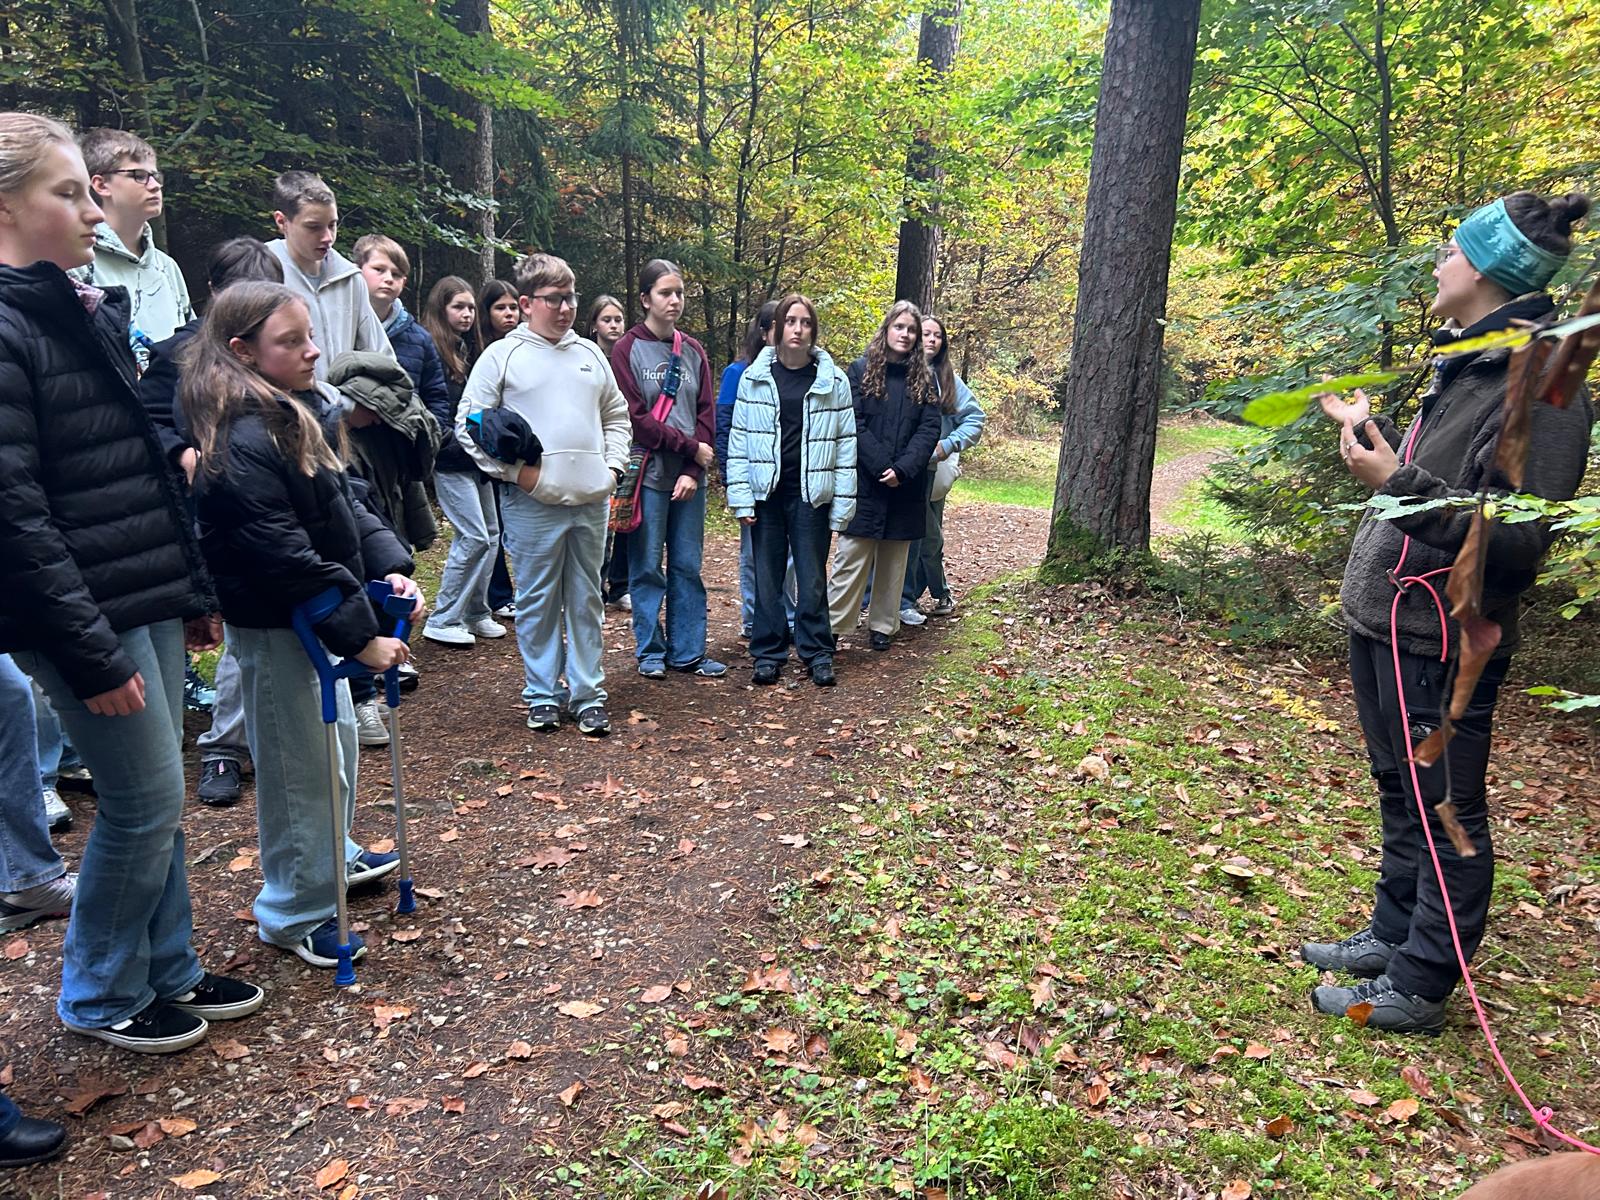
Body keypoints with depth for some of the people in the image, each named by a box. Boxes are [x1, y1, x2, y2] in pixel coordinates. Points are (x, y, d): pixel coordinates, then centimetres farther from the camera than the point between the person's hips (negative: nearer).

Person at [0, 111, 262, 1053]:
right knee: (147, 800, 2)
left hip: (151, 601, 8)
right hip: (87, 616, -8)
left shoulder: (94, 309, 13)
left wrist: (195, 589, 14)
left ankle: (168, 969, 31)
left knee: (155, 798, 15)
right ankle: (100, 995, 23)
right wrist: (91, 651, -19)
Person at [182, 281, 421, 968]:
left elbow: (346, 504, 11)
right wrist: (360, 635, -23)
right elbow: (287, 559, -27)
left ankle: (333, 859, 45)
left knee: (337, 744, 23)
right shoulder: (243, 445, -24)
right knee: (299, 769, 4)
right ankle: (295, 912, 23)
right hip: (275, 628, -9)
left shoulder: (301, 414, 6)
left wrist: (390, 566, -3)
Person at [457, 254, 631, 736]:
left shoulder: (589, 353, 14)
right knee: (537, 601, 4)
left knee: (586, 600, 10)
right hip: (532, 503, -4)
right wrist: (516, 471, -10)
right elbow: (469, 425, -3)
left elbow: (617, 416, 23)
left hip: (592, 501, 4)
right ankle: (542, 695, 17)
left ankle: (589, 694, 19)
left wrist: (613, 466, 9)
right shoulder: (502, 355, 0)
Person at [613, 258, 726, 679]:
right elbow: (635, 417, -10)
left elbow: (707, 415, 5)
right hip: (648, 474, -4)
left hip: (689, 476, 4)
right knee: (648, 566, 3)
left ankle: (688, 651, 16)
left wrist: (694, 470, -8)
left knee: (687, 565, 7)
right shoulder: (627, 349, -2)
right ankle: (650, 651, 15)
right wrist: (690, 446, -11)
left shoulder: (693, 351, 11)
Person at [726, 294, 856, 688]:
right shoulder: (753, 378, 4)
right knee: (767, 577, 6)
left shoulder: (833, 381, 2)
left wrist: (842, 504, -3)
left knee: (812, 577, 4)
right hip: (766, 493, 1)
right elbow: (739, 440, 3)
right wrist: (740, 498, -5)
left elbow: (846, 445, 2)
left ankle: (817, 653, 16)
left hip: (811, 494, -1)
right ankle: (768, 653, 16)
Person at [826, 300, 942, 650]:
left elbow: (929, 429, 0)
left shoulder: (925, 379, 9)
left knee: (894, 559, 8)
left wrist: (902, 469, -14)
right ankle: (832, 625, 2)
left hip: (906, 486, 3)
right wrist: (882, 467, -15)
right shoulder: (861, 369, 1)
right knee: (852, 557, -4)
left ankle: (882, 626, 17)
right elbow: (854, 424, -7)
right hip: (864, 482, -3)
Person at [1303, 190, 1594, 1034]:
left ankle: (1419, 988, 17)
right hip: (1387, 617, 10)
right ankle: (1392, 935, 37)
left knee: (1444, 812, 4)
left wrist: (1398, 482, -26)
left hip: (1439, 637, -10)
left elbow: (1516, 542, -22)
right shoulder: (1466, 365, 11)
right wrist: (1371, 433, 30)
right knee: (1401, 794, 20)